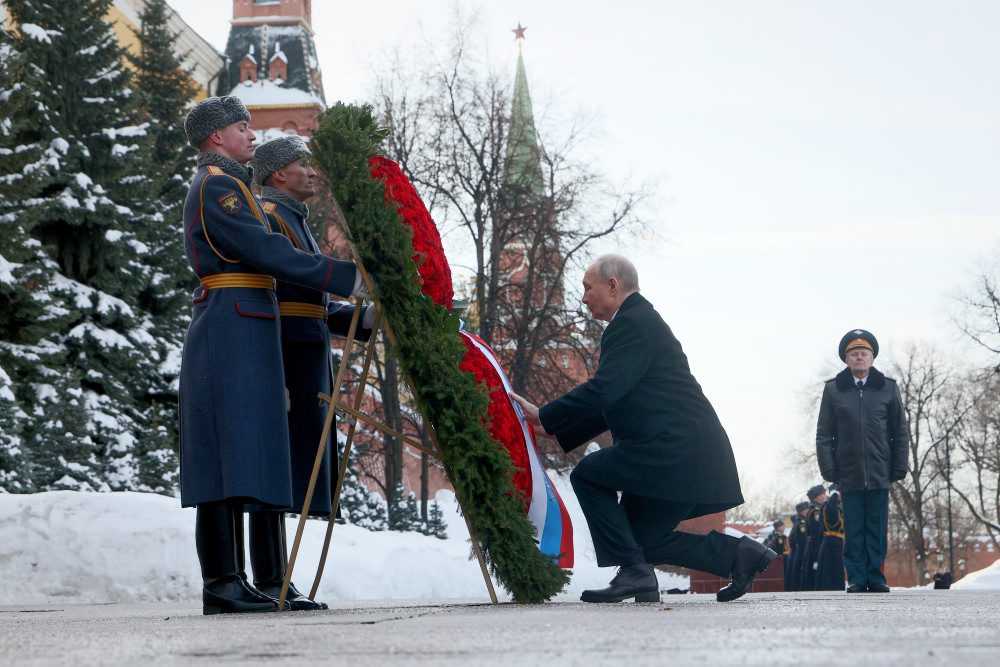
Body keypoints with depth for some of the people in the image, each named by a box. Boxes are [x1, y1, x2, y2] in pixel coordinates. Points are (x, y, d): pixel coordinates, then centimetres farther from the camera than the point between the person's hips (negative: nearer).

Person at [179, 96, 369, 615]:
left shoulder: (225, 186, 25)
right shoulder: (216, 186, -8)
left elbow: (259, 257, 24)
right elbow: (271, 255, -17)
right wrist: (347, 277, -16)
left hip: (241, 336, 11)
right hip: (232, 333, -11)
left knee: (236, 462, 7)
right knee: (230, 454, -13)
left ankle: (229, 582, 8)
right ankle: (221, 586, -15)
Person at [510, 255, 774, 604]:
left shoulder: (631, 323, -10)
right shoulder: (642, 320, 23)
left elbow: (604, 389, -21)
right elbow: (613, 402, 26)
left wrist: (543, 416, -12)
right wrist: (557, 428, 22)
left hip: (676, 451, -10)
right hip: (689, 454, 10)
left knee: (588, 475, -7)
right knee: (644, 539, 12)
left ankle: (634, 571, -10)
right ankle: (737, 554, 11)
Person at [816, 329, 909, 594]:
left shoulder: (888, 388, 6)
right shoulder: (833, 390, 4)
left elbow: (900, 432, 7)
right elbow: (824, 434, 4)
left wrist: (899, 468, 1)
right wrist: (828, 469, -4)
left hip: (879, 473, 0)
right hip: (849, 473, 0)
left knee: (877, 529, 2)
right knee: (854, 530, 1)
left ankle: (876, 578, 7)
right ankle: (857, 579, 4)